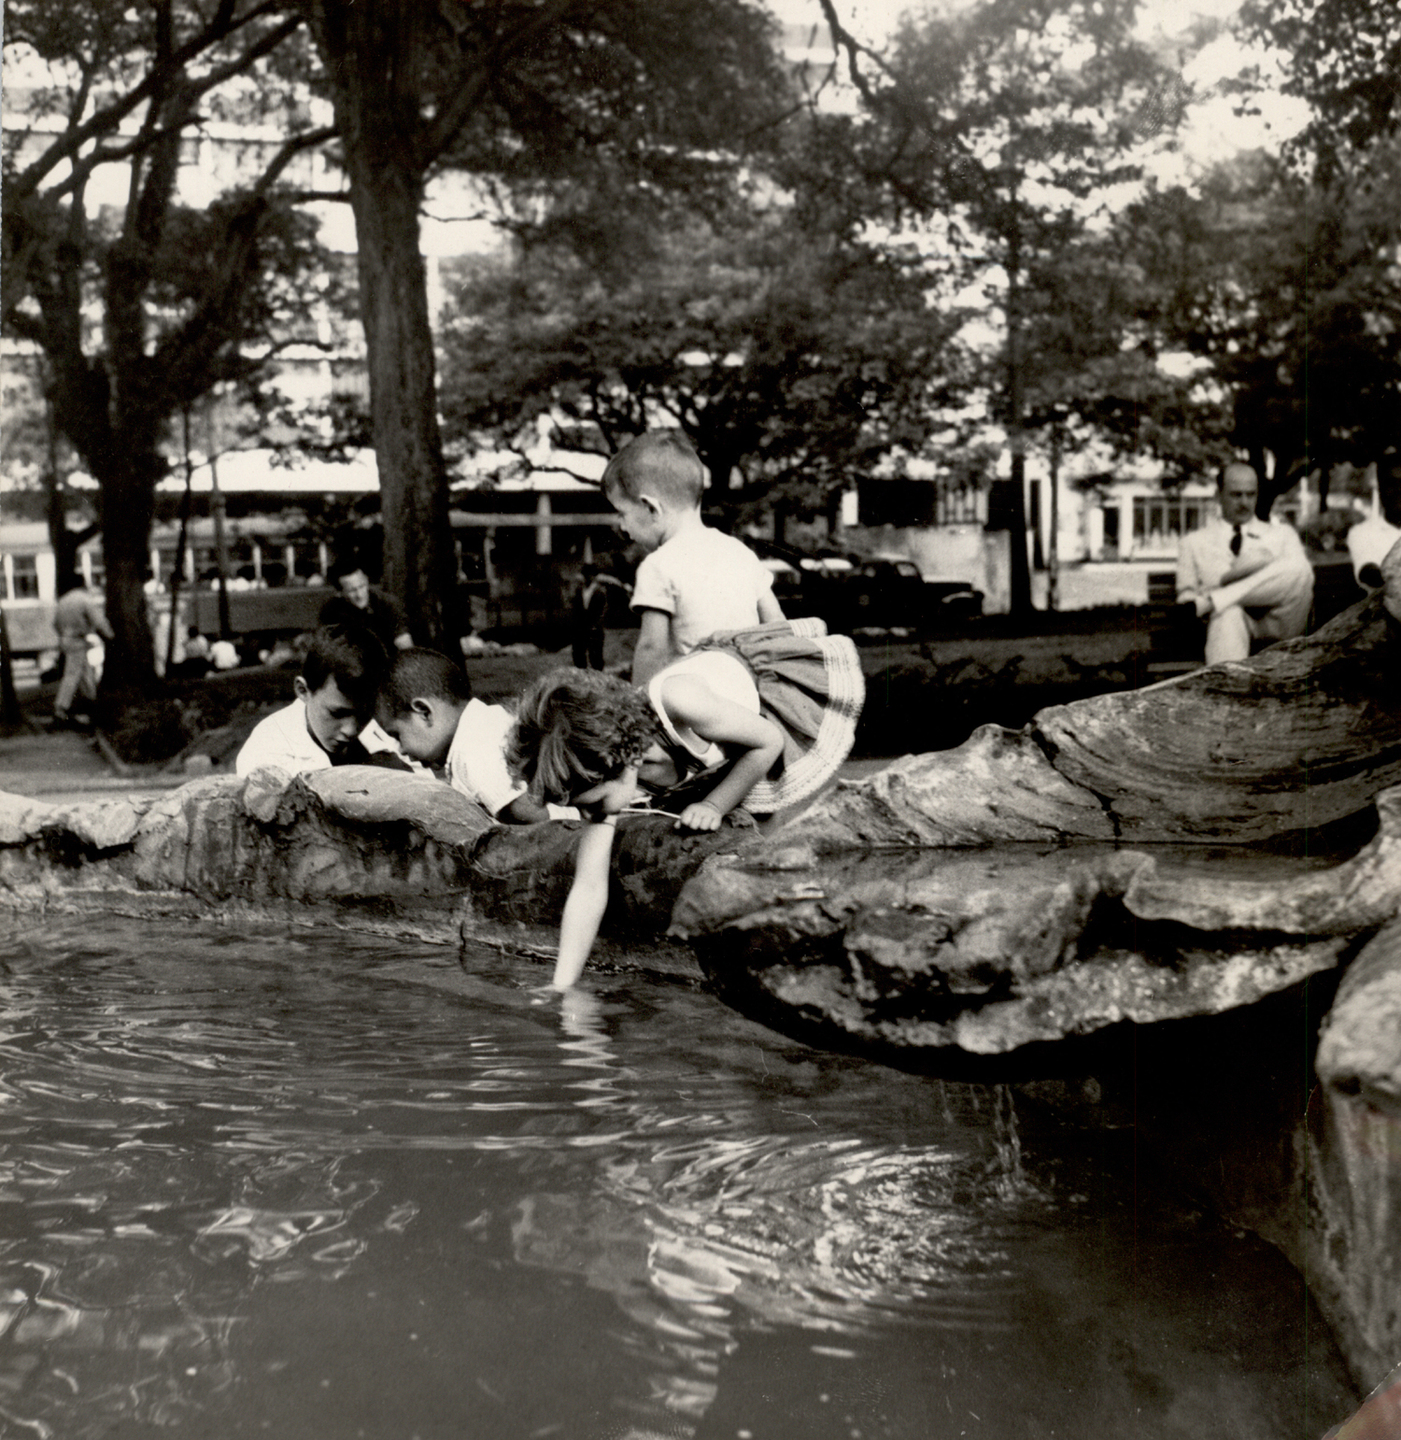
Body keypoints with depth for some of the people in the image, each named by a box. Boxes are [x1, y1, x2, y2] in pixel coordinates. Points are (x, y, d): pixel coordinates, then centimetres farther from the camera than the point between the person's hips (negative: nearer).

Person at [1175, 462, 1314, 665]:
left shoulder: (1282, 534, 29)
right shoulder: (1194, 543, 24)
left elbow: (1301, 572, 10)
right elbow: (1185, 598, 13)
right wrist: (1226, 578, -6)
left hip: (1279, 623, 2)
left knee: (1297, 570, -30)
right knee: (1228, 612, -41)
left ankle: (1209, 602, -30)